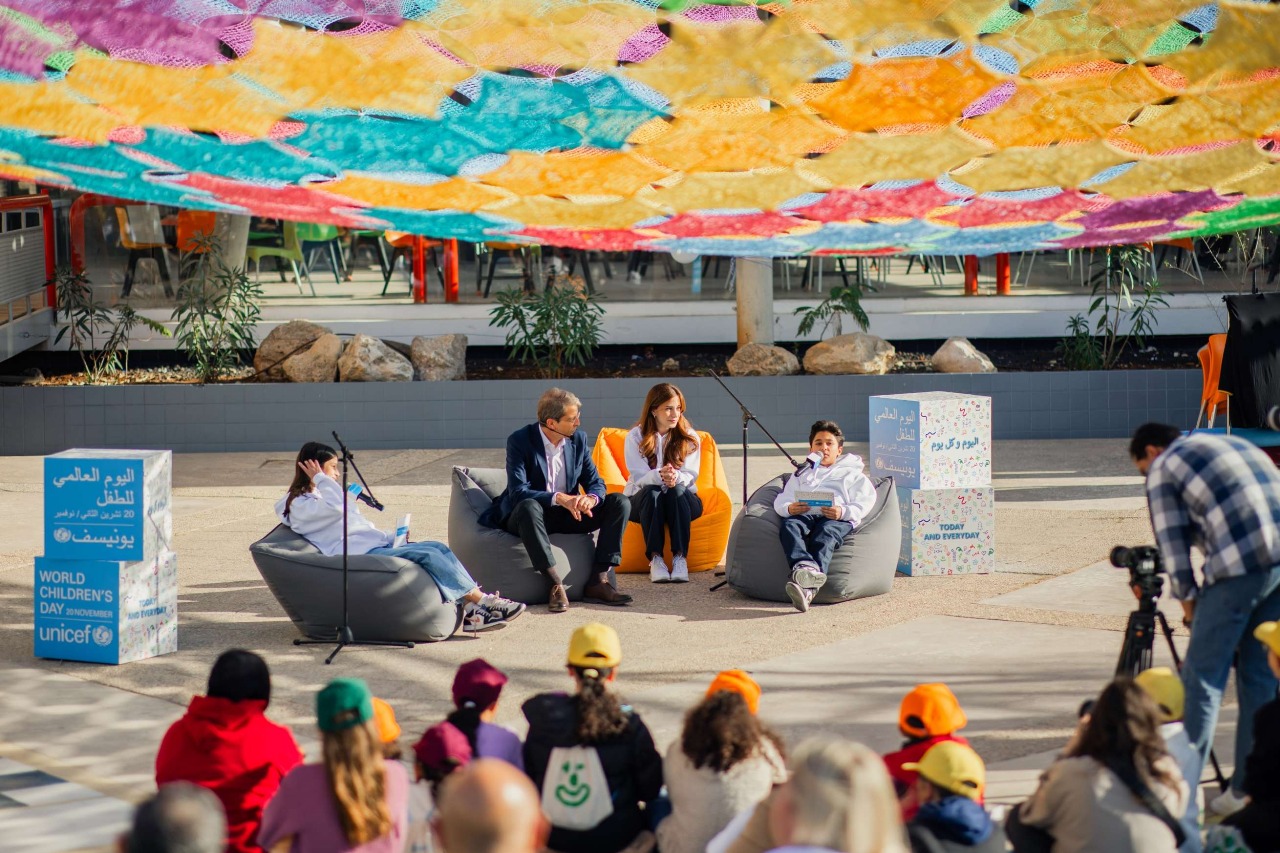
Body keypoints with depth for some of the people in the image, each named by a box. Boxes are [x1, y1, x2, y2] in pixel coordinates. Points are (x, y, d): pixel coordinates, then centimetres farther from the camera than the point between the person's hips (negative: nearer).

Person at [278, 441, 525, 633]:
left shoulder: (321, 495, 29)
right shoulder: (300, 505, -1)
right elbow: (335, 508, -21)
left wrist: (391, 537, 14)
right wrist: (320, 480, -8)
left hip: (376, 546, 10)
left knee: (438, 549, -11)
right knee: (428, 555, -23)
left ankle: (470, 611, -23)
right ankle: (484, 601, -23)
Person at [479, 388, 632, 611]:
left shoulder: (578, 439, 1)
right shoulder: (519, 441, -15)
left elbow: (596, 482, 2)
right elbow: (518, 492, -24)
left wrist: (591, 499, -23)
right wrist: (558, 498, -37)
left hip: (566, 516, 5)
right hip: (530, 516, -5)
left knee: (620, 503, -14)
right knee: (528, 507, -41)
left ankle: (599, 580, -22)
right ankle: (556, 583, -39)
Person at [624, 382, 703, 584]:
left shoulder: (689, 437, 2)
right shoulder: (636, 437, -3)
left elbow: (691, 475, -8)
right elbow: (639, 476, -14)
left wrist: (675, 477, -34)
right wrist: (659, 476, -37)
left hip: (681, 499, 1)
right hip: (642, 500, -1)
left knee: (677, 490, -34)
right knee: (652, 492, -36)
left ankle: (680, 558, -41)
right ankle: (655, 559, -41)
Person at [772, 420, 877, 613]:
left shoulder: (852, 474, 31)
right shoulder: (801, 474, 40)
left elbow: (864, 502, 11)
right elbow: (780, 501, 24)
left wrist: (843, 512, -12)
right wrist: (789, 508, -3)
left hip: (838, 519, -3)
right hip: (804, 515, 3)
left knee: (825, 533, -39)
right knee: (789, 526, -35)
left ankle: (809, 588, -64)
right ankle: (804, 567, -63)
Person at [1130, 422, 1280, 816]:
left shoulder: (1164, 466, 11)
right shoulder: (1238, 444, 31)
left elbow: (1173, 543, 7)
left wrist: (1188, 599, 18)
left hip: (1241, 565, -7)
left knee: (1203, 675, 1)